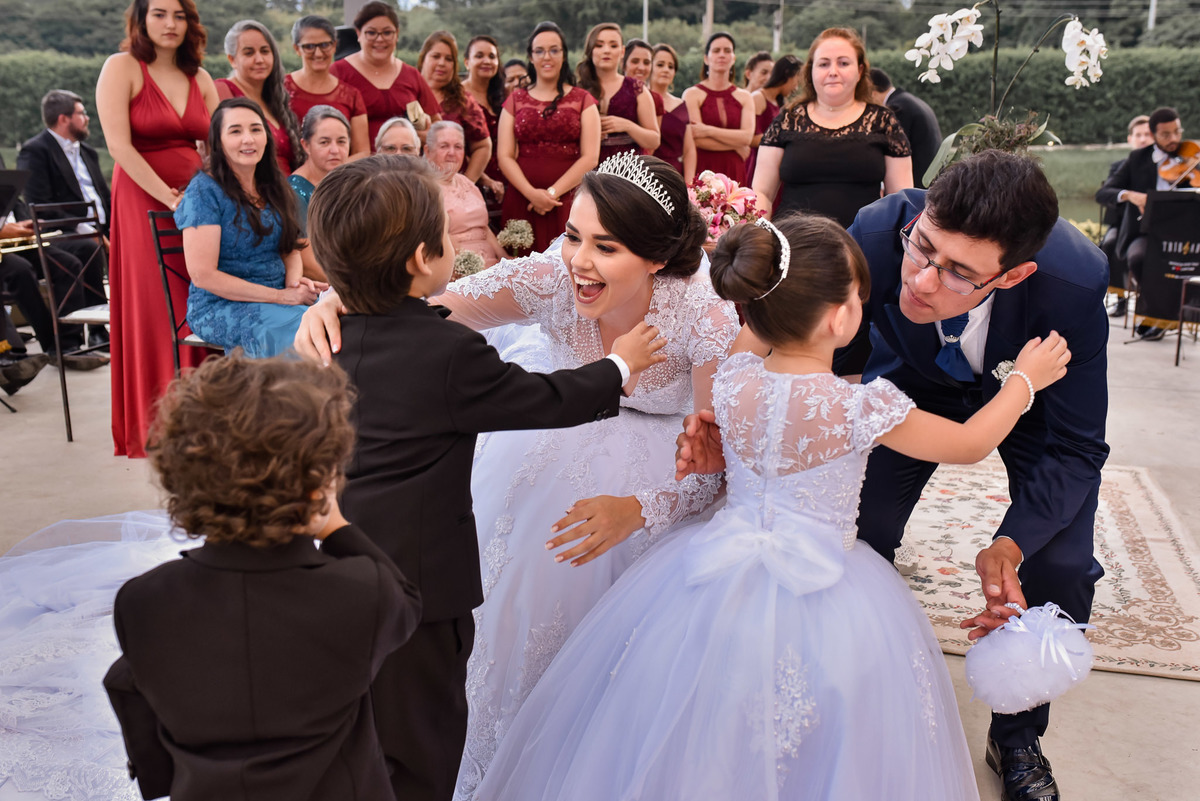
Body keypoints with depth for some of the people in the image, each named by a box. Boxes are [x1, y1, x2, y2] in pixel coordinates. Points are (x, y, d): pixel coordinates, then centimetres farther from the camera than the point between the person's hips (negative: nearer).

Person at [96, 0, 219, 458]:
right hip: (143, 202, -4)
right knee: (154, 313, -2)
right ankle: (157, 431, 7)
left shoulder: (199, 78, 14)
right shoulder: (122, 68, -1)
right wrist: (170, 199, -16)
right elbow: (119, 145, -11)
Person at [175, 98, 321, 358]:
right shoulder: (204, 191, -7)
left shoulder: (273, 188, 13)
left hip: (279, 297, 6)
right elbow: (202, 275, -13)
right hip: (221, 307, -6)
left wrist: (294, 279, -4)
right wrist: (281, 297, -17)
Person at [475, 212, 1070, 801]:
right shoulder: (864, 408, -19)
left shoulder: (732, 381, -8)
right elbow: (970, 444, -2)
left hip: (719, 584, 4)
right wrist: (1025, 379, 12)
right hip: (823, 595, -3)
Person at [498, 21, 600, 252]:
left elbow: (590, 157, -2)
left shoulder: (583, 100, 8)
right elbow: (505, 156, 4)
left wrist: (553, 192, -12)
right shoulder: (515, 100, 12)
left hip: (569, 199, -1)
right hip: (522, 201, 1)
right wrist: (532, 193, -12)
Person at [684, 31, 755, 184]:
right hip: (703, 171, -3)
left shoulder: (744, 96, 13)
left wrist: (708, 130, -7)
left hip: (734, 172, 3)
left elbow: (747, 136, -2)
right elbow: (697, 140, -9)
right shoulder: (692, 94, 3)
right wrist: (736, 146, -2)